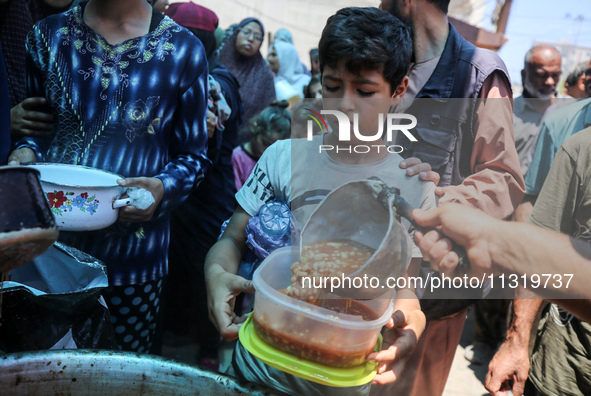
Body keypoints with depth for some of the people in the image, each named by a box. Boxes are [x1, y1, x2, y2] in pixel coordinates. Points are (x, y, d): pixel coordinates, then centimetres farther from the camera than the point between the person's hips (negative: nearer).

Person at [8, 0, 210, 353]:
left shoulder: (184, 49, -4)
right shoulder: (48, 35, 6)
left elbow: (193, 156, 2)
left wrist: (165, 189, -18)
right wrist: (27, 151, -4)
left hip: (132, 253, -2)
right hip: (50, 241, 2)